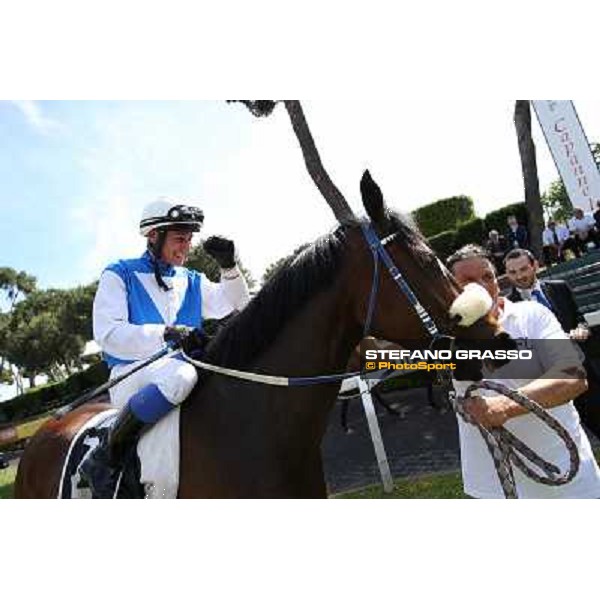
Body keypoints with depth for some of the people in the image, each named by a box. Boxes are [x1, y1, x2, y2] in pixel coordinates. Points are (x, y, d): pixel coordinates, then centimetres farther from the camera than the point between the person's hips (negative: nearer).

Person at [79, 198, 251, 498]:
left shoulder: (192, 281, 18)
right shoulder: (119, 275, 4)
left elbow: (236, 305, 10)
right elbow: (107, 333, -9)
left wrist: (229, 268, -8)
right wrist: (166, 334, -23)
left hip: (181, 371, 6)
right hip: (132, 374, -6)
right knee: (180, 374, -37)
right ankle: (107, 456, -19)